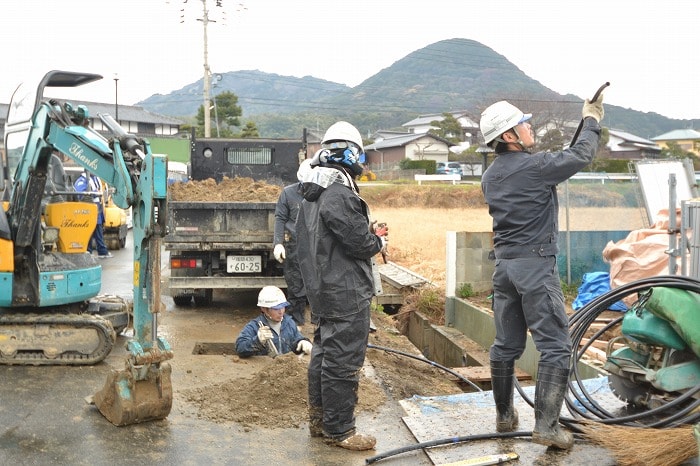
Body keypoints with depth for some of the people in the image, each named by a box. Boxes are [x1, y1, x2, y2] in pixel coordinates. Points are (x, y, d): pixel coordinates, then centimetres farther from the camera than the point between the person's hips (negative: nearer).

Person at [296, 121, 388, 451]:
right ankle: (339, 430, 8)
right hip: (346, 295, -10)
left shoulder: (311, 195, 12)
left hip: (321, 290, 10)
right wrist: (380, 241, 2)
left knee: (322, 354, 18)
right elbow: (361, 243, -21)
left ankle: (319, 420, 29)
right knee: (343, 361, -1)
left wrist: (370, 235, 14)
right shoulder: (340, 195, -20)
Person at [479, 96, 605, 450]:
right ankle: (546, 426, -4)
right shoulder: (535, 166, -12)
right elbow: (581, 155, 0)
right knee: (555, 347, -2)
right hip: (536, 264, -8)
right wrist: (591, 121, 15)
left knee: (506, 345, 13)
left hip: (504, 264, 8)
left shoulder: (490, 176, 10)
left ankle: (504, 417, 24)